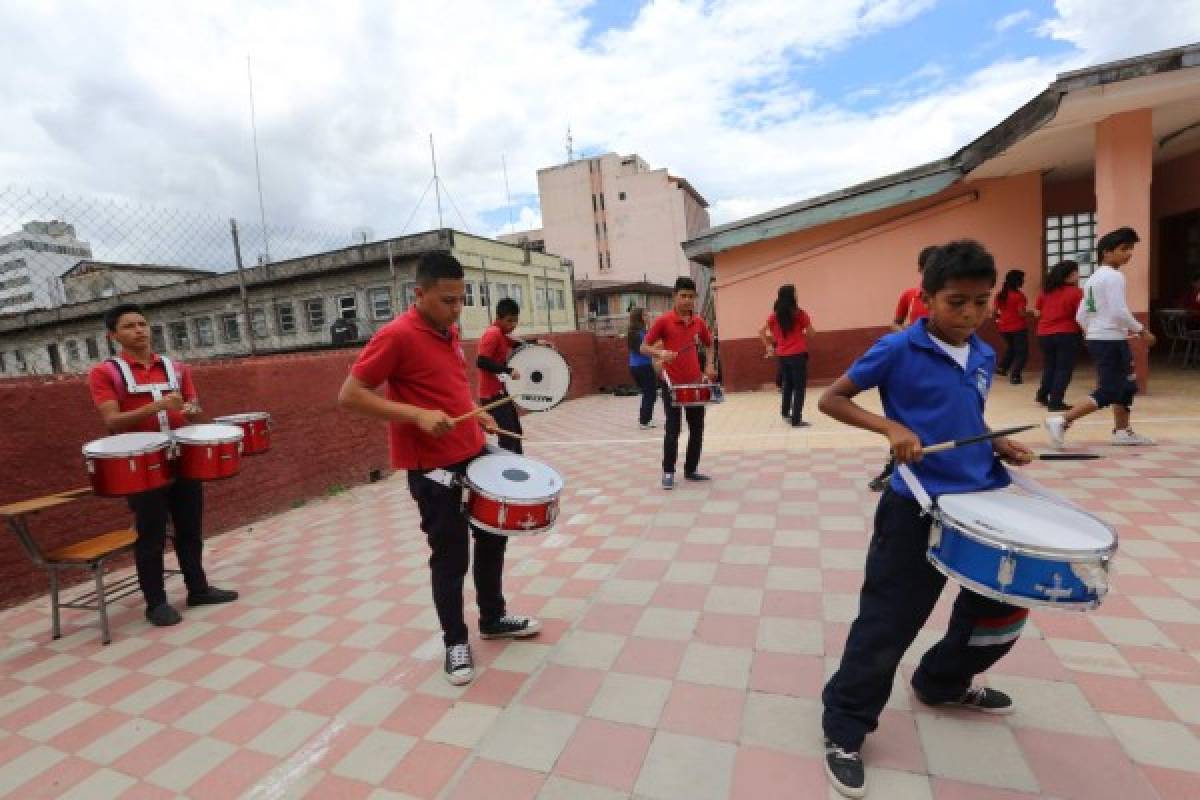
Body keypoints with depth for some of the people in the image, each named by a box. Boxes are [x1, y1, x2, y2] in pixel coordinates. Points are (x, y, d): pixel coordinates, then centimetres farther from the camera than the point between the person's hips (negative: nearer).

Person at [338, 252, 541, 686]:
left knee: (493, 536, 19)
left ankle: (494, 619, 39)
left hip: (474, 454, 9)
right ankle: (455, 642, 27)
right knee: (450, 557, 5)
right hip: (433, 468, -8)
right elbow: (348, 395, -19)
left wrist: (474, 412, 7)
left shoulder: (449, 331, 8)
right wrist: (417, 415, -27)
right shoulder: (396, 336, -17)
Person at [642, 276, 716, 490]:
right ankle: (668, 473, 10)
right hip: (672, 384, -5)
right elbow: (644, 348, -6)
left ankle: (691, 469, 23)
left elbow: (709, 345, 24)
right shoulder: (663, 321, -7)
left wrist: (710, 365, 7)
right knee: (673, 429, -3)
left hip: (695, 383, 5)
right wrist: (660, 353, -26)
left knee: (697, 428, 9)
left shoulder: (699, 322, 7)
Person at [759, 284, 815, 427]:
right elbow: (811, 332, -3)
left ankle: (786, 412, 31)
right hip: (798, 354, -5)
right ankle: (796, 420, 1)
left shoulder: (774, 315, 2)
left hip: (782, 355, 5)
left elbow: (761, 332, 1)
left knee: (787, 384, 23)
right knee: (799, 387, 1)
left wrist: (768, 346, 9)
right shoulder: (800, 313, -8)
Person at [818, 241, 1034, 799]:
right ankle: (844, 728, 16)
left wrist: (1001, 446, 3)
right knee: (888, 620, -2)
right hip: (918, 508, -7)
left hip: (982, 501, 7)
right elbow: (831, 399, -11)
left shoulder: (985, 357, 8)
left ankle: (943, 682, 46)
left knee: (1004, 608, 21)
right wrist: (890, 428, -23)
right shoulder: (897, 350, -13)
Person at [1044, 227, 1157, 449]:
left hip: (1097, 338, 10)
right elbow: (1119, 311, -20)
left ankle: (1122, 431, 26)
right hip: (1110, 340, -10)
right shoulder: (1113, 276, -13)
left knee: (1126, 385, 19)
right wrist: (1142, 330, -10)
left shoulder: (1094, 278, 16)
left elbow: (1080, 315, 17)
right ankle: (1061, 422, -15)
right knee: (1108, 392, -8)